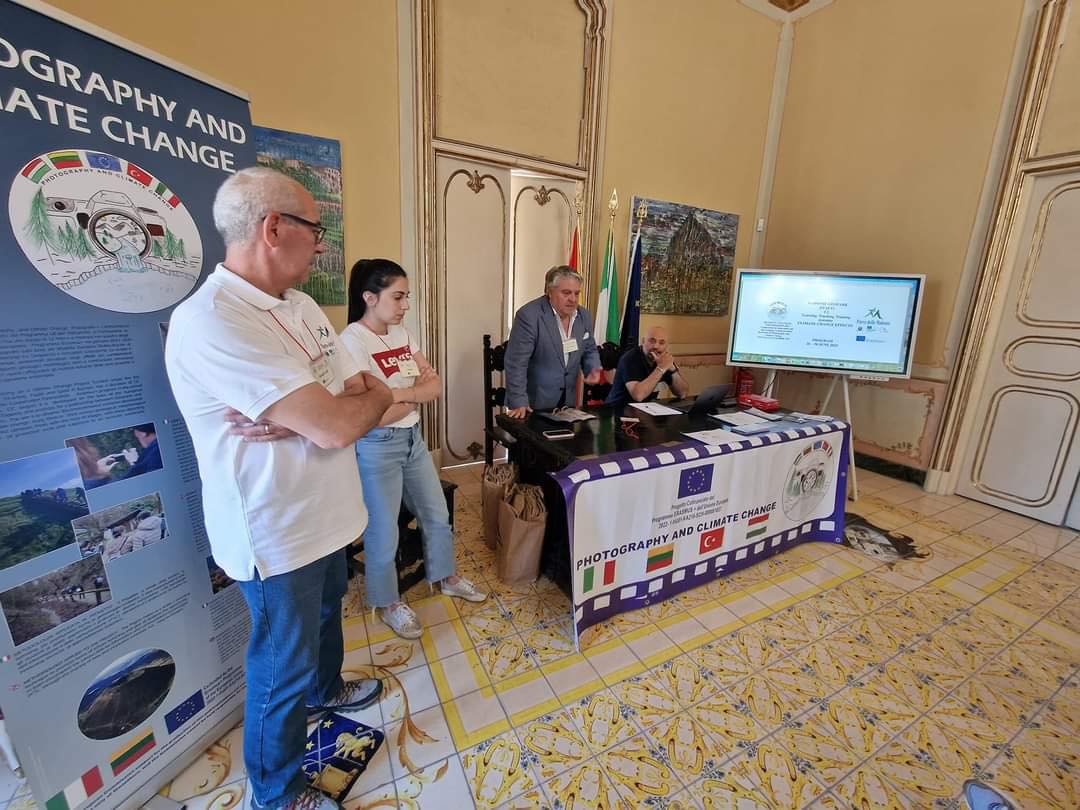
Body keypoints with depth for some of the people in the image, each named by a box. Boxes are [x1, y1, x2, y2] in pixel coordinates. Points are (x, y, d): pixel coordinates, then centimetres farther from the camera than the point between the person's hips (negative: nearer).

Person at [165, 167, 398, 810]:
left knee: (326, 613, 30)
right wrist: (374, 396, -11)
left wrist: (302, 416, -19)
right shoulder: (210, 321, -26)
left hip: (326, 515, 8)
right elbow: (338, 427, -33)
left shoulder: (301, 306, 3)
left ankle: (326, 690, 60)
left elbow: (366, 394, 0)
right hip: (278, 535, -8)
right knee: (284, 666, 14)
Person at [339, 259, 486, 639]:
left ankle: (446, 577, 42)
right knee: (384, 533, 9)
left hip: (414, 438, 8)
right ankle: (388, 603, 34)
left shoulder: (401, 333, 4)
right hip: (377, 448, -7)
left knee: (437, 514, 19)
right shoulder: (352, 340, -19)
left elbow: (435, 385, 1)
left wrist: (401, 393, -16)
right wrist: (417, 390, -10)